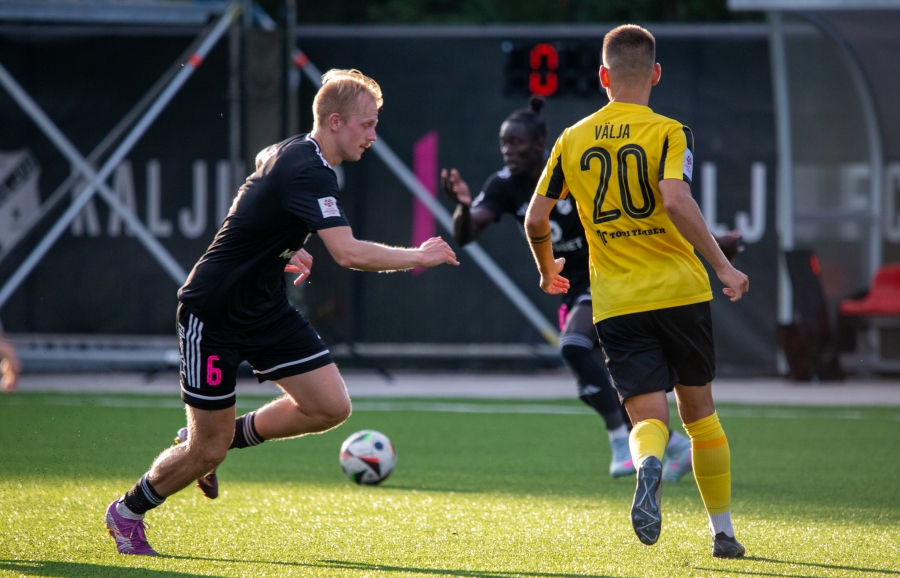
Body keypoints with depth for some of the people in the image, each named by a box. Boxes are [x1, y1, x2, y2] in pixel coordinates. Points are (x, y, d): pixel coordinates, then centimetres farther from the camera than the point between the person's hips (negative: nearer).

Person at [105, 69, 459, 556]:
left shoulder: (292, 152, 4)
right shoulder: (308, 172, -25)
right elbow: (348, 253, -36)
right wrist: (417, 257, -24)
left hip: (264, 308, 9)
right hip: (213, 313, -9)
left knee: (331, 406, -4)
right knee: (208, 450, -2)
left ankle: (232, 436, 18)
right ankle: (127, 512, 24)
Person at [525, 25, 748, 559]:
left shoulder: (573, 140, 7)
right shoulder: (668, 133, -5)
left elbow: (536, 218, 9)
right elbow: (675, 200, -22)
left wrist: (547, 270, 28)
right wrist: (723, 266, -17)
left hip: (616, 304, 2)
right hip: (679, 289, -1)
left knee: (649, 416, -1)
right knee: (699, 409, 15)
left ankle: (648, 462, -37)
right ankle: (723, 531, 20)